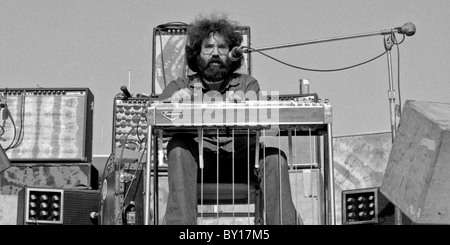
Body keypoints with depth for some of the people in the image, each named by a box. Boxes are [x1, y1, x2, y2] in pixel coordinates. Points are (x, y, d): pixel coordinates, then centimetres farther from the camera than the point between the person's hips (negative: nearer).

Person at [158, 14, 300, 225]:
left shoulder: (247, 84, 17)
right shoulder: (181, 86, 15)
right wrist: (174, 101, -24)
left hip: (240, 162, 0)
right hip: (199, 163, 0)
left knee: (274, 158, -28)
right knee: (178, 146, -30)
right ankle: (179, 223, -36)